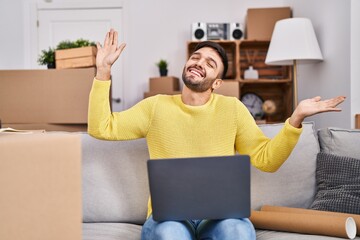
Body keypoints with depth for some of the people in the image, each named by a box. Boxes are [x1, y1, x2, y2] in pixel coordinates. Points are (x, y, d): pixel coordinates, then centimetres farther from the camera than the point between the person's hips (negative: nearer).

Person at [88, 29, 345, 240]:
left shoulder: (232, 108, 7)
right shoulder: (155, 106, 7)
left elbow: (266, 159, 5)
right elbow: (101, 128, 4)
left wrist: (296, 118, -8)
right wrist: (103, 71, -2)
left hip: (219, 214, 1)